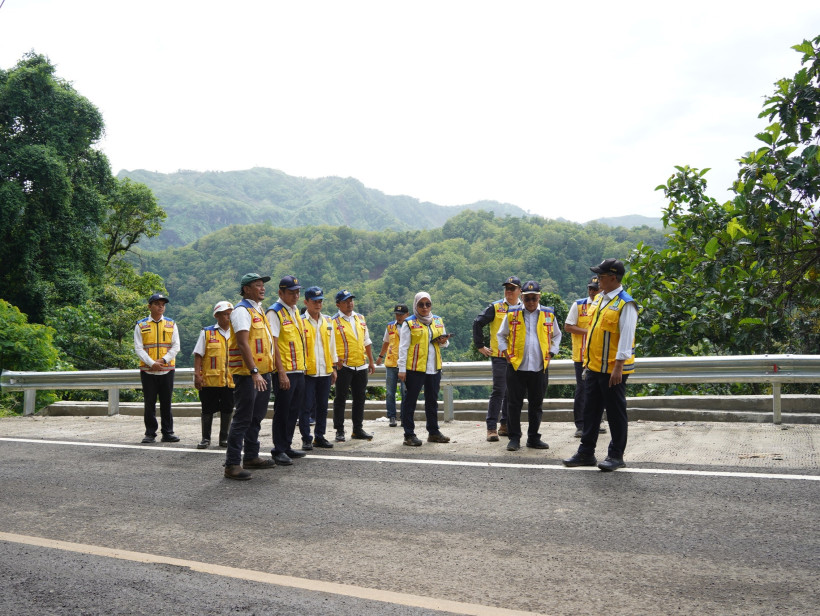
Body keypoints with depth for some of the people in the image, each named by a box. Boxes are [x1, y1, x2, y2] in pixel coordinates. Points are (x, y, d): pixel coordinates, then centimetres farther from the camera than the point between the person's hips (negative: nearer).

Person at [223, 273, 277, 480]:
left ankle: (251, 457, 27)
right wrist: (254, 372, -28)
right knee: (242, 419, -7)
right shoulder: (242, 310, -12)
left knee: (256, 417, 16)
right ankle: (232, 464, -2)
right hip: (247, 374, -9)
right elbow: (243, 343, -22)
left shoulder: (258, 310, 18)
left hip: (262, 373, 9)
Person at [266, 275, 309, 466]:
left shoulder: (295, 311, 15)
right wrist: (281, 372, -20)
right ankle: (279, 450, 10)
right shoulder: (275, 312, -11)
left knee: (294, 410, 13)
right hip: (285, 372, -8)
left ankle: (287, 446, 24)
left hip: (299, 370, 8)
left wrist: (302, 367, 18)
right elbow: (273, 343, -16)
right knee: (282, 411, 0)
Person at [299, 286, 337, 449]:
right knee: (306, 407, 0)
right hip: (307, 372, -5)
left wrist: (334, 368, 14)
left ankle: (319, 437, 21)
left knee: (322, 406, 11)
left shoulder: (327, 321, 12)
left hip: (325, 371, 5)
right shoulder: (300, 321, -5)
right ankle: (306, 439, 9)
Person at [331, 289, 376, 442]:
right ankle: (339, 431, 9)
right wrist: (336, 360, -18)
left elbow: (367, 342, 18)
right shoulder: (334, 321, -6)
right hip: (344, 366, -6)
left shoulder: (360, 318, 13)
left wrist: (371, 361, 17)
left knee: (360, 398, 11)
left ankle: (358, 429, 22)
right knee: (340, 399, 0)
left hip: (361, 366, 6)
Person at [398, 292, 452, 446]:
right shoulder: (409, 323, -2)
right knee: (410, 401, -2)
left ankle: (433, 432, 24)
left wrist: (443, 341, -2)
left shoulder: (438, 321, 13)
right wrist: (402, 369, -10)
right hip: (414, 368, -5)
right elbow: (403, 347, -5)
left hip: (434, 368, 5)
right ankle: (409, 435, 4)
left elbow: (444, 343, 23)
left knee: (432, 401, 13)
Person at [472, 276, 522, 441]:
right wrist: (480, 346, -3)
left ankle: (505, 424, 22)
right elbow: (477, 324, -1)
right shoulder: (495, 308, 0)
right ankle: (491, 428, -4)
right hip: (499, 356, -4)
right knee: (498, 392, -7)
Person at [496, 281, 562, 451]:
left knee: (536, 405, 9)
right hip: (516, 367, -1)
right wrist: (505, 352, 1)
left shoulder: (548, 314, 6)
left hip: (540, 368, 1)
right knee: (514, 404, 0)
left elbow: (557, 335, 20)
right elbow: (501, 335, 14)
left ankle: (533, 438, 20)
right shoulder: (512, 314, 3)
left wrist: (551, 353, 8)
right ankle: (514, 438, 9)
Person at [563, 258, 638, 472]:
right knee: (590, 410, 13)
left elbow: (626, 337, -18)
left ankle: (616, 456, 15)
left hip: (613, 370, -8)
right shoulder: (598, 299, 12)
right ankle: (586, 453, 22)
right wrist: (587, 362, 18)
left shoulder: (625, 304, -14)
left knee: (615, 412, 4)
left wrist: (618, 368, -21)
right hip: (594, 367, 8)